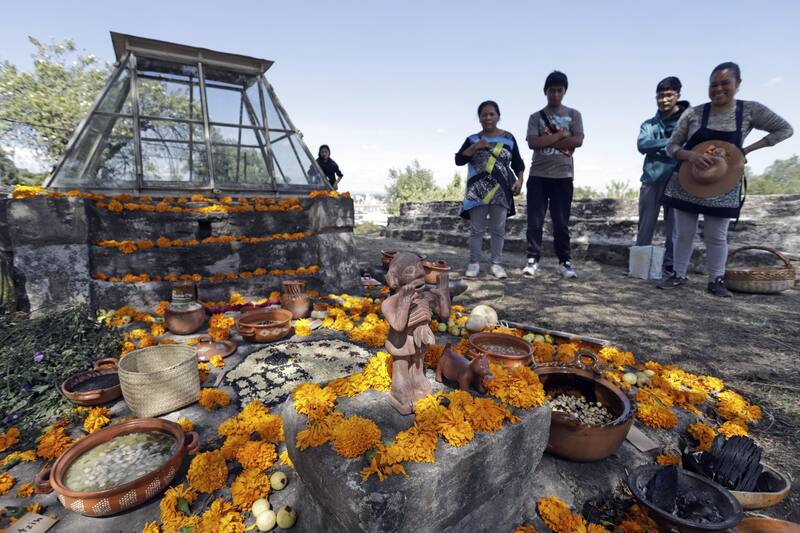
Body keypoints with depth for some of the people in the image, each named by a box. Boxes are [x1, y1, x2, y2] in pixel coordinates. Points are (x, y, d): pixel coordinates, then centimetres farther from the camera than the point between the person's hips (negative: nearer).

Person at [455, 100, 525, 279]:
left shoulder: (508, 138, 10)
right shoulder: (473, 139, 10)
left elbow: (517, 163, 12)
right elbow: (458, 160, 2)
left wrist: (519, 180, -2)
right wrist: (475, 147, -9)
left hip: (501, 190, 0)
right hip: (477, 191, 0)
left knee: (498, 229, 1)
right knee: (476, 228, 0)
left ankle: (497, 263, 8)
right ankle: (474, 263, 8)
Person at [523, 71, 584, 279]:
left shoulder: (573, 115, 12)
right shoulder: (536, 117, 10)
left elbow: (578, 141, -4)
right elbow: (533, 143, -7)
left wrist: (547, 141, -7)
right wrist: (560, 134, -6)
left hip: (563, 176, 0)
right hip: (538, 175, 0)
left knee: (561, 222, 3)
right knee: (535, 221, -3)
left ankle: (564, 262, 11)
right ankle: (532, 260, 2)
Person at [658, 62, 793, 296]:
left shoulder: (751, 110, -1)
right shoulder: (693, 113, -3)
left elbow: (785, 129, 6)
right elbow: (671, 147, -1)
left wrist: (747, 149, -6)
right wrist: (691, 155, -20)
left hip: (723, 185, 0)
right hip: (687, 183, 0)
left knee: (716, 236, 5)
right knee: (683, 233, 5)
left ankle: (716, 280, 17)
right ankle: (679, 275, 18)